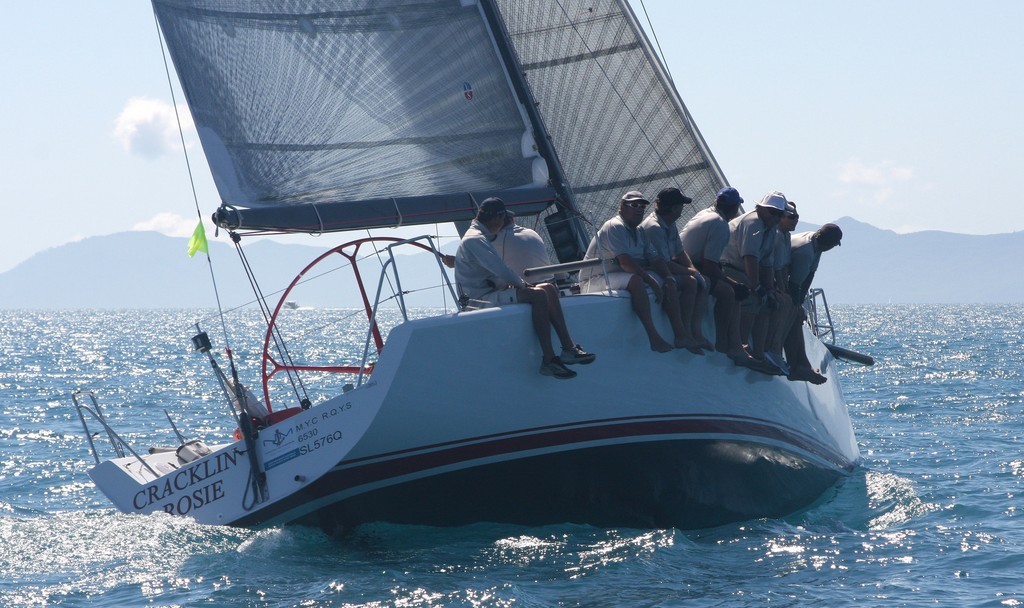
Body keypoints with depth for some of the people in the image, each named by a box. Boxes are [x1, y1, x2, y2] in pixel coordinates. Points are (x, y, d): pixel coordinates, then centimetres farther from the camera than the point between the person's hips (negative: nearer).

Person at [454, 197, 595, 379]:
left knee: (548, 289, 4)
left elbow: (497, 271, 21)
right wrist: (520, 283, -6)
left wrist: (517, 282, 1)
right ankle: (549, 360, -28)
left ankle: (568, 348, -3)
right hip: (482, 298, -11)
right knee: (538, 295, -25)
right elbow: (501, 270, -23)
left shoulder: (479, 237, 22)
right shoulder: (475, 240, -15)